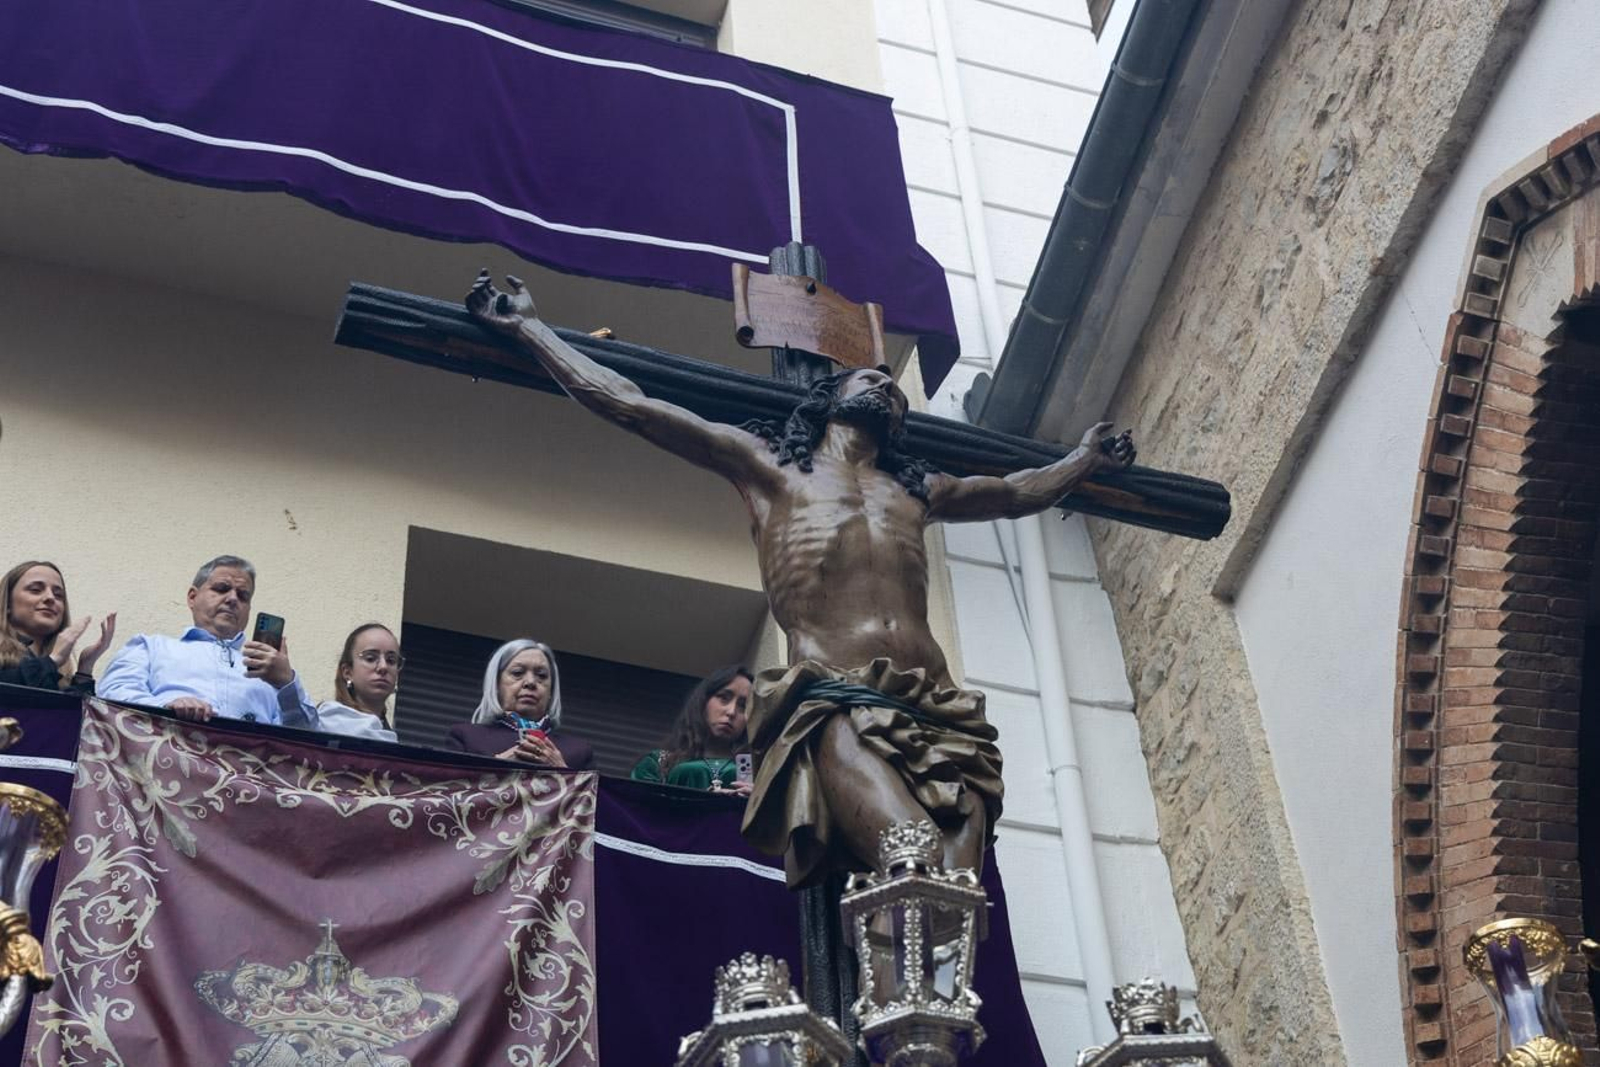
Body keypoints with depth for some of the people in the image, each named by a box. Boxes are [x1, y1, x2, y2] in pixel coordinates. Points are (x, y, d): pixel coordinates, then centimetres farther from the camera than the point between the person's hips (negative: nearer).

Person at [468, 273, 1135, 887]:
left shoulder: (917, 491, 35)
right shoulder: (766, 465, 24)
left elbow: (1017, 493, 55)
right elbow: (626, 405, 25)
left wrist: (1086, 459, 65)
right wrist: (528, 327, 28)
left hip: (937, 717, 4)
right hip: (835, 706, -4)